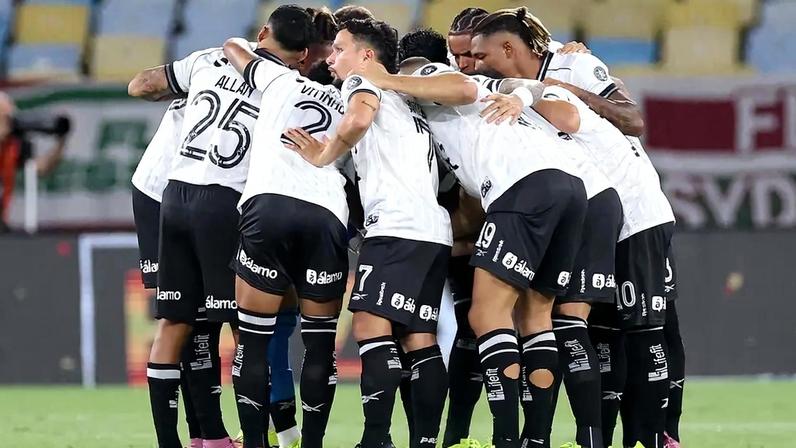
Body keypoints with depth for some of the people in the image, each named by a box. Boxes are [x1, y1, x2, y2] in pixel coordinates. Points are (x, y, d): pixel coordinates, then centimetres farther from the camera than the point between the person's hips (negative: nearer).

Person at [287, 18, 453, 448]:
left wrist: (323, 155, -6)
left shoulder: (362, 82, 4)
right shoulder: (407, 105, 31)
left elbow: (358, 118, -18)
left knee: (371, 326, -14)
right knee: (418, 338, 5)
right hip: (434, 230, 9)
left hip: (396, 226, -9)